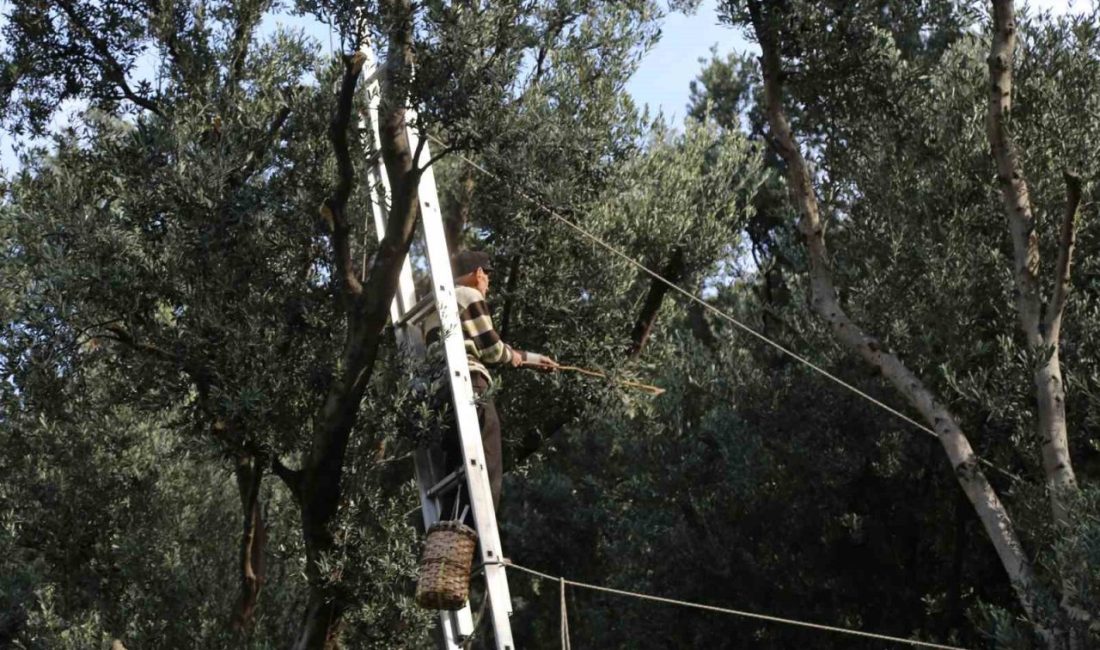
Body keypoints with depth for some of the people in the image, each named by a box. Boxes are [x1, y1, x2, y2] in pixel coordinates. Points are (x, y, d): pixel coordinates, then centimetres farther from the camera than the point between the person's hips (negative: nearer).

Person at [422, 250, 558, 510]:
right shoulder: (469, 296, 2)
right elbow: (491, 348, -3)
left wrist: (533, 359, 40)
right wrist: (514, 355, 21)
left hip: (439, 392, 9)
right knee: (487, 471, -12)